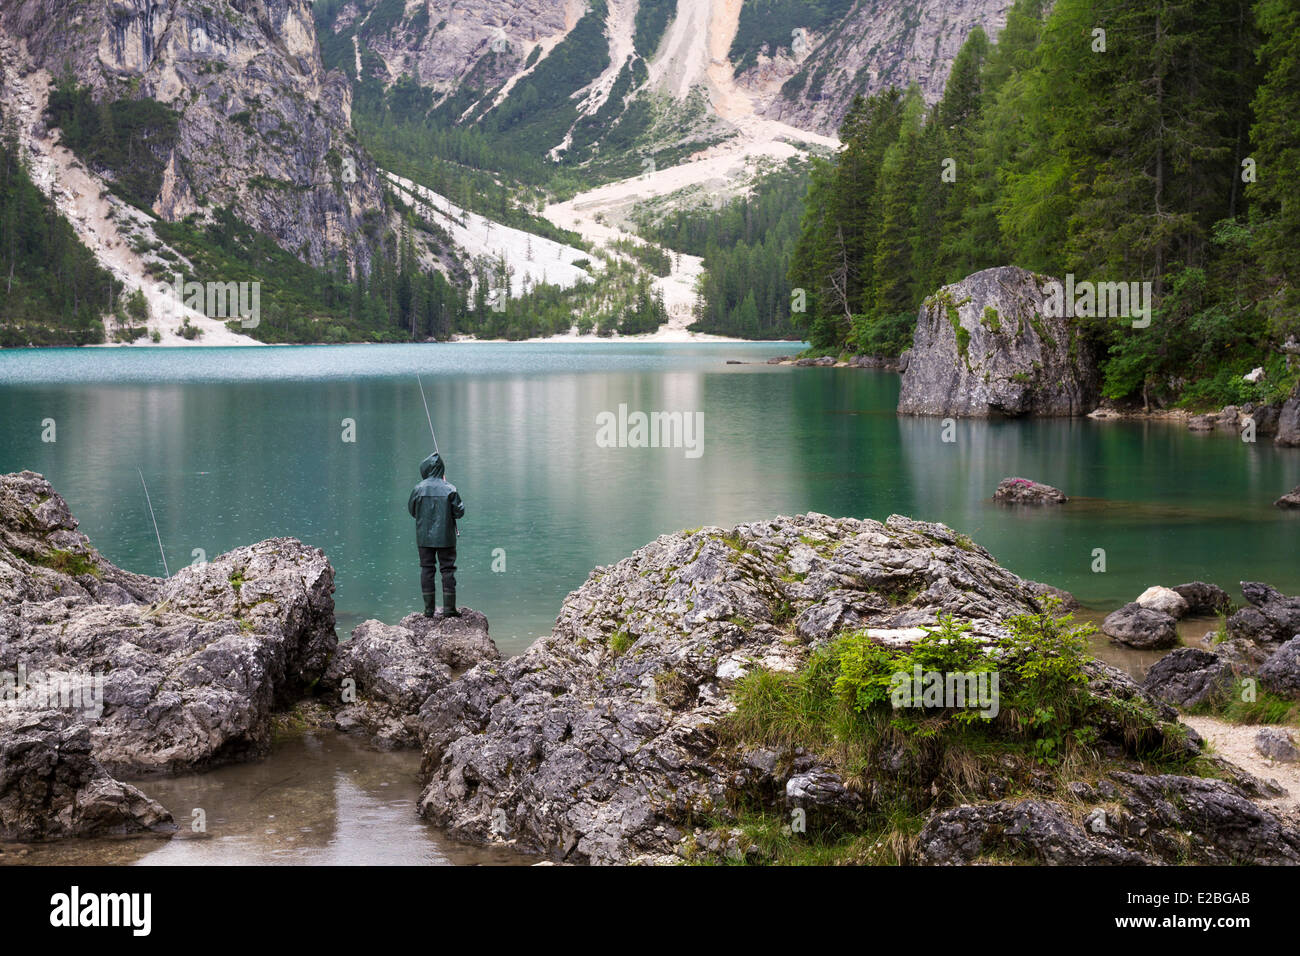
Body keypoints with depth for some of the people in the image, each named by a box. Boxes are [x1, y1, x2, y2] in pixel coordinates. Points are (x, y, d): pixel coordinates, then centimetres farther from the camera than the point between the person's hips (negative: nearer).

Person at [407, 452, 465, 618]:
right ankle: (449, 608, 2)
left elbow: (412, 510, 7)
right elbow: (459, 512, -7)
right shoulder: (449, 489, -9)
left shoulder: (418, 489, -5)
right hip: (445, 536, -1)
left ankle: (429, 609, 7)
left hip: (424, 537, 1)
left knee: (427, 569, 7)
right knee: (448, 569, 5)